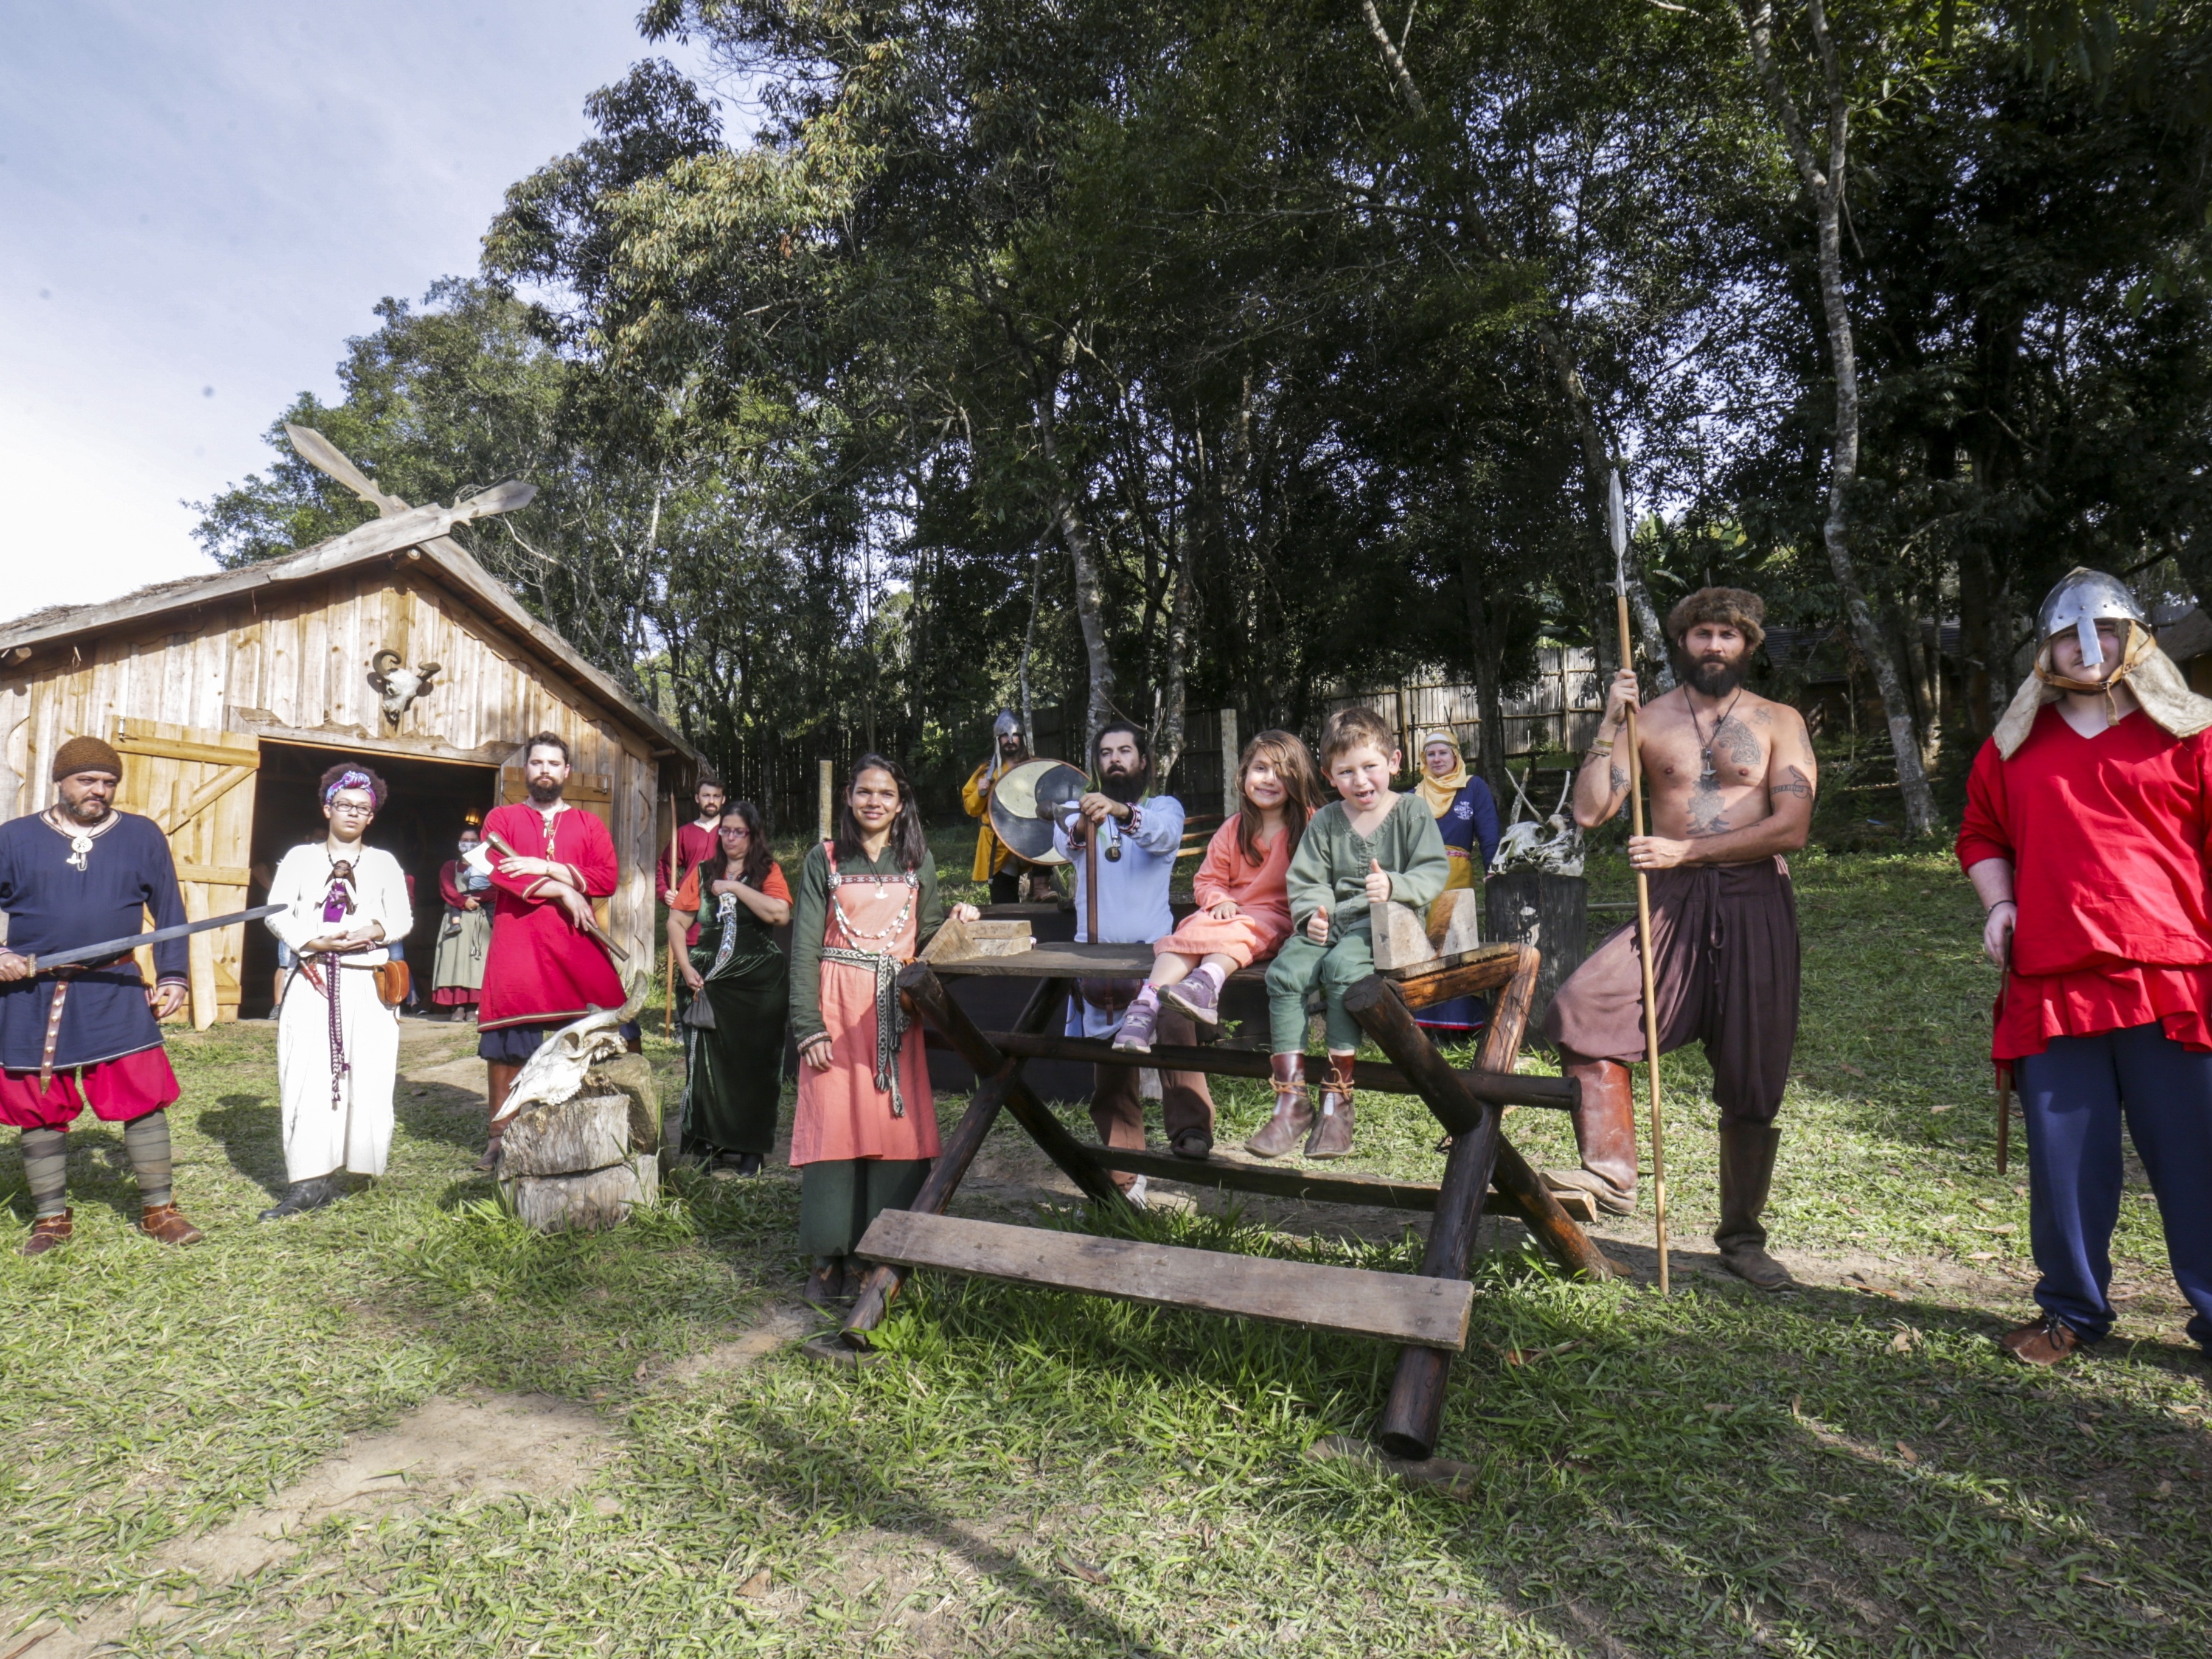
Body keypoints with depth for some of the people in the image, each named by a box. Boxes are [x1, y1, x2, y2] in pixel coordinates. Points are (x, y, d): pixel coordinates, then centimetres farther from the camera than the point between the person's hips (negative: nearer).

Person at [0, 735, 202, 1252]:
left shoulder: (143, 836, 5)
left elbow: (169, 911, 8)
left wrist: (172, 975, 3)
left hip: (117, 992, -1)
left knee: (144, 1097, -4)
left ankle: (158, 1209, 9)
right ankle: (51, 1218, 24)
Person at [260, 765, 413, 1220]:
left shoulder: (384, 862, 13)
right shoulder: (300, 858, 12)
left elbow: (403, 919, 8)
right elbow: (277, 914, 3)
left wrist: (376, 932, -13)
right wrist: (314, 941, -13)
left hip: (366, 986, 0)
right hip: (313, 983, 0)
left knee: (366, 1079, -5)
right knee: (306, 1078, -6)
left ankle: (353, 1162, 7)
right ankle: (309, 1179, -5)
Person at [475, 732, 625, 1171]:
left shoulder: (588, 824, 15)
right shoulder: (502, 818, 12)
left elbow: (607, 878, -1)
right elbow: (498, 871, -7)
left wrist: (547, 867, -11)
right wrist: (564, 891, -12)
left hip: (575, 943, 1)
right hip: (516, 941, -1)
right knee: (506, 1042, 0)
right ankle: (500, 1134, 10)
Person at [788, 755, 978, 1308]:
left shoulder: (918, 861, 13)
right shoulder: (824, 859, 6)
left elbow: (927, 938, 13)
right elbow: (804, 945, 0)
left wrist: (956, 922, -9)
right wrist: (808, 1025, -9)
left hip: (896, 1007, 2)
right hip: (838, 1005, -2)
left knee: (898, 1123, -2)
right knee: (833, 1123, -4)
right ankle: (829, 1258, 9)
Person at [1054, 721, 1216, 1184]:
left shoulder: (1164, 807, 10)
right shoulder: (1079, 807, 14)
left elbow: (1163, 834, -15)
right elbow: (1063, 843, -9)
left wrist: (1120, 812, -36)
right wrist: (1081, 826, -33)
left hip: (1155, 947, -2)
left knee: (1175, 1024, -29)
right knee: (1108, 1062, 4)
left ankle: (1191, 1129, -27)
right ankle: (1124, 1178, 12)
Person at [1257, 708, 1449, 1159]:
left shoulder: (1412, 810, 5)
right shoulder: (1326, 821, 14)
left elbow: (1434, 871, -3)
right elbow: (1306, 880, 11)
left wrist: (1394, 885, -22)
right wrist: (1311, 914, -10)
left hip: (1387, 921, -4)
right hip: (1333, 919, 4)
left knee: (1342, 967, -34)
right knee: (1284, 971, -24)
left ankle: (1338, 1099, -25)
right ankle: (1291, 1101, -21)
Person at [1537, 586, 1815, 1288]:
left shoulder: (1778, 722, 7)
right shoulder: (1647, 719, 9)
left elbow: (1791, 827, -6)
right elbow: (1589, 812, -2)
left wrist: (1685, 849, -13)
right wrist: (1609, 724, -9)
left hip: (1755, 906, 0)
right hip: (1673, 903, 1)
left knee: (1752, 1085, 6)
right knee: (1583, 1007, -26)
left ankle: (1743, 1237, 22)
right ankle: (1609, 1172, -15)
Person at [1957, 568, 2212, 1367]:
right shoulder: (2014, 744, 13)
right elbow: (1981, 835, 22)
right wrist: (1998, 903, 5)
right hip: (2052, 984, 2)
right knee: (2066, 1159, 8)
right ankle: (2073, 1310, 23)